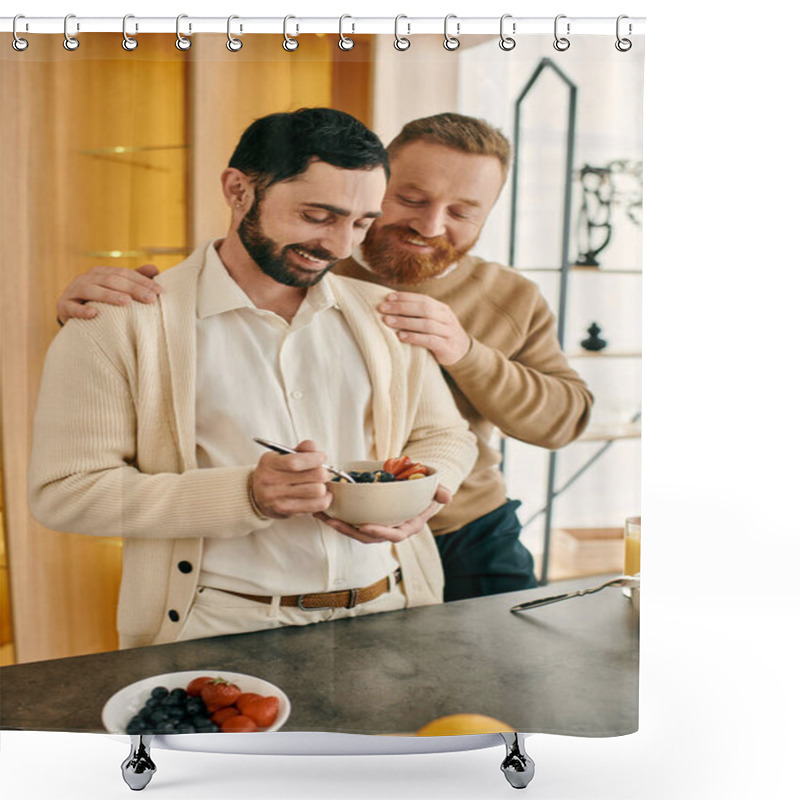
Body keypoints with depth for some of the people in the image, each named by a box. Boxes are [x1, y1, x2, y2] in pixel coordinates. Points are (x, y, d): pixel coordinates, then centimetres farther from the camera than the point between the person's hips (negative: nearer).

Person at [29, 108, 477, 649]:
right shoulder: (120, 324, -3)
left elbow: (446, 437, 19)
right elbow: (64, 490, -6)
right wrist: (247, 496, -17)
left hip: (388, 610, 4)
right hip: (225, 626, -3)